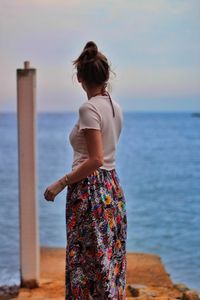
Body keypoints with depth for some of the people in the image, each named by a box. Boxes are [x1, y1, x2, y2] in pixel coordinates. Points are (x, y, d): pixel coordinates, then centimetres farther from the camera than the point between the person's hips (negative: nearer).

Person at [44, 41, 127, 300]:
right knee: (112, 258, 14)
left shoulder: (89, 108, -16)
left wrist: (60, 184, -16)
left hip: (89, 190, -9)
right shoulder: (115, 107, 8)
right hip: (113, 188, 9)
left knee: (88, 261, -1)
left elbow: (96, 160, -21)